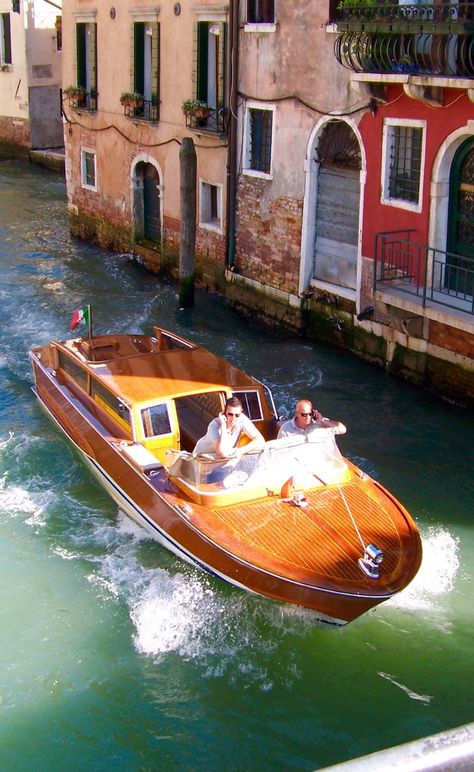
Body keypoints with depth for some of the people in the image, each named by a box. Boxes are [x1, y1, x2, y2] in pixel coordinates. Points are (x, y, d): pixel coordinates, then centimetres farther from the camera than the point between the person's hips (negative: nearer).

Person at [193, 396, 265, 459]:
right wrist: (223, 426, -38)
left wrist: (241, 451, -34)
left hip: (227, 457, 3)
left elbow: (260, 441, -21)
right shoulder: (215, 425, -31)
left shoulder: (242, 419, -21)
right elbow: (222, 452, -44)